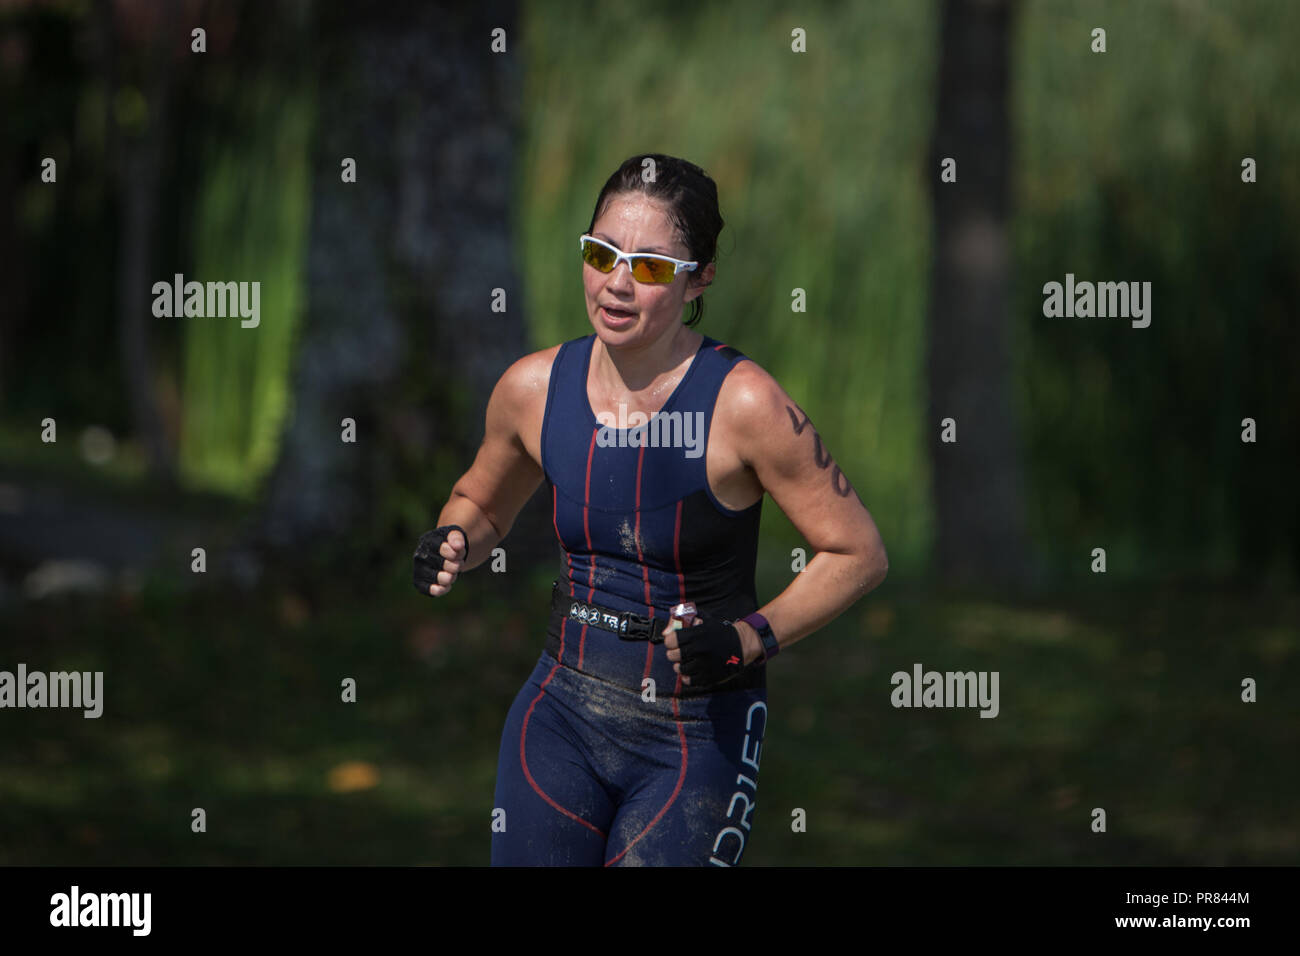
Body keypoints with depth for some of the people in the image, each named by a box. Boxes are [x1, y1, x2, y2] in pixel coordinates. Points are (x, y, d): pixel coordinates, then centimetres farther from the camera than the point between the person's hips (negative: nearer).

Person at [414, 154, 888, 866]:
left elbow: (859, 555, -9)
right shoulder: (534, 389, -2)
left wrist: (753, 637, -21)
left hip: (699, 735, -3)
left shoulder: (742, 404, -16)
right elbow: (482, 502, 19)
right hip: (563, 712, 4)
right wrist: (455, 546, -3)